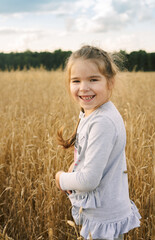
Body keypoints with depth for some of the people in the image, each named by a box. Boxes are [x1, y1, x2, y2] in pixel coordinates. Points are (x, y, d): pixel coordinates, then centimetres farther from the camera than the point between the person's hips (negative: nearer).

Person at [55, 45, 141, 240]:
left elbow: (89, 180, -27)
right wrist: (76, 166, -2)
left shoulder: (103, 123, -27)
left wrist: (62, 179, -9)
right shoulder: (90, 113, 1)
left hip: (104, 219, -8)